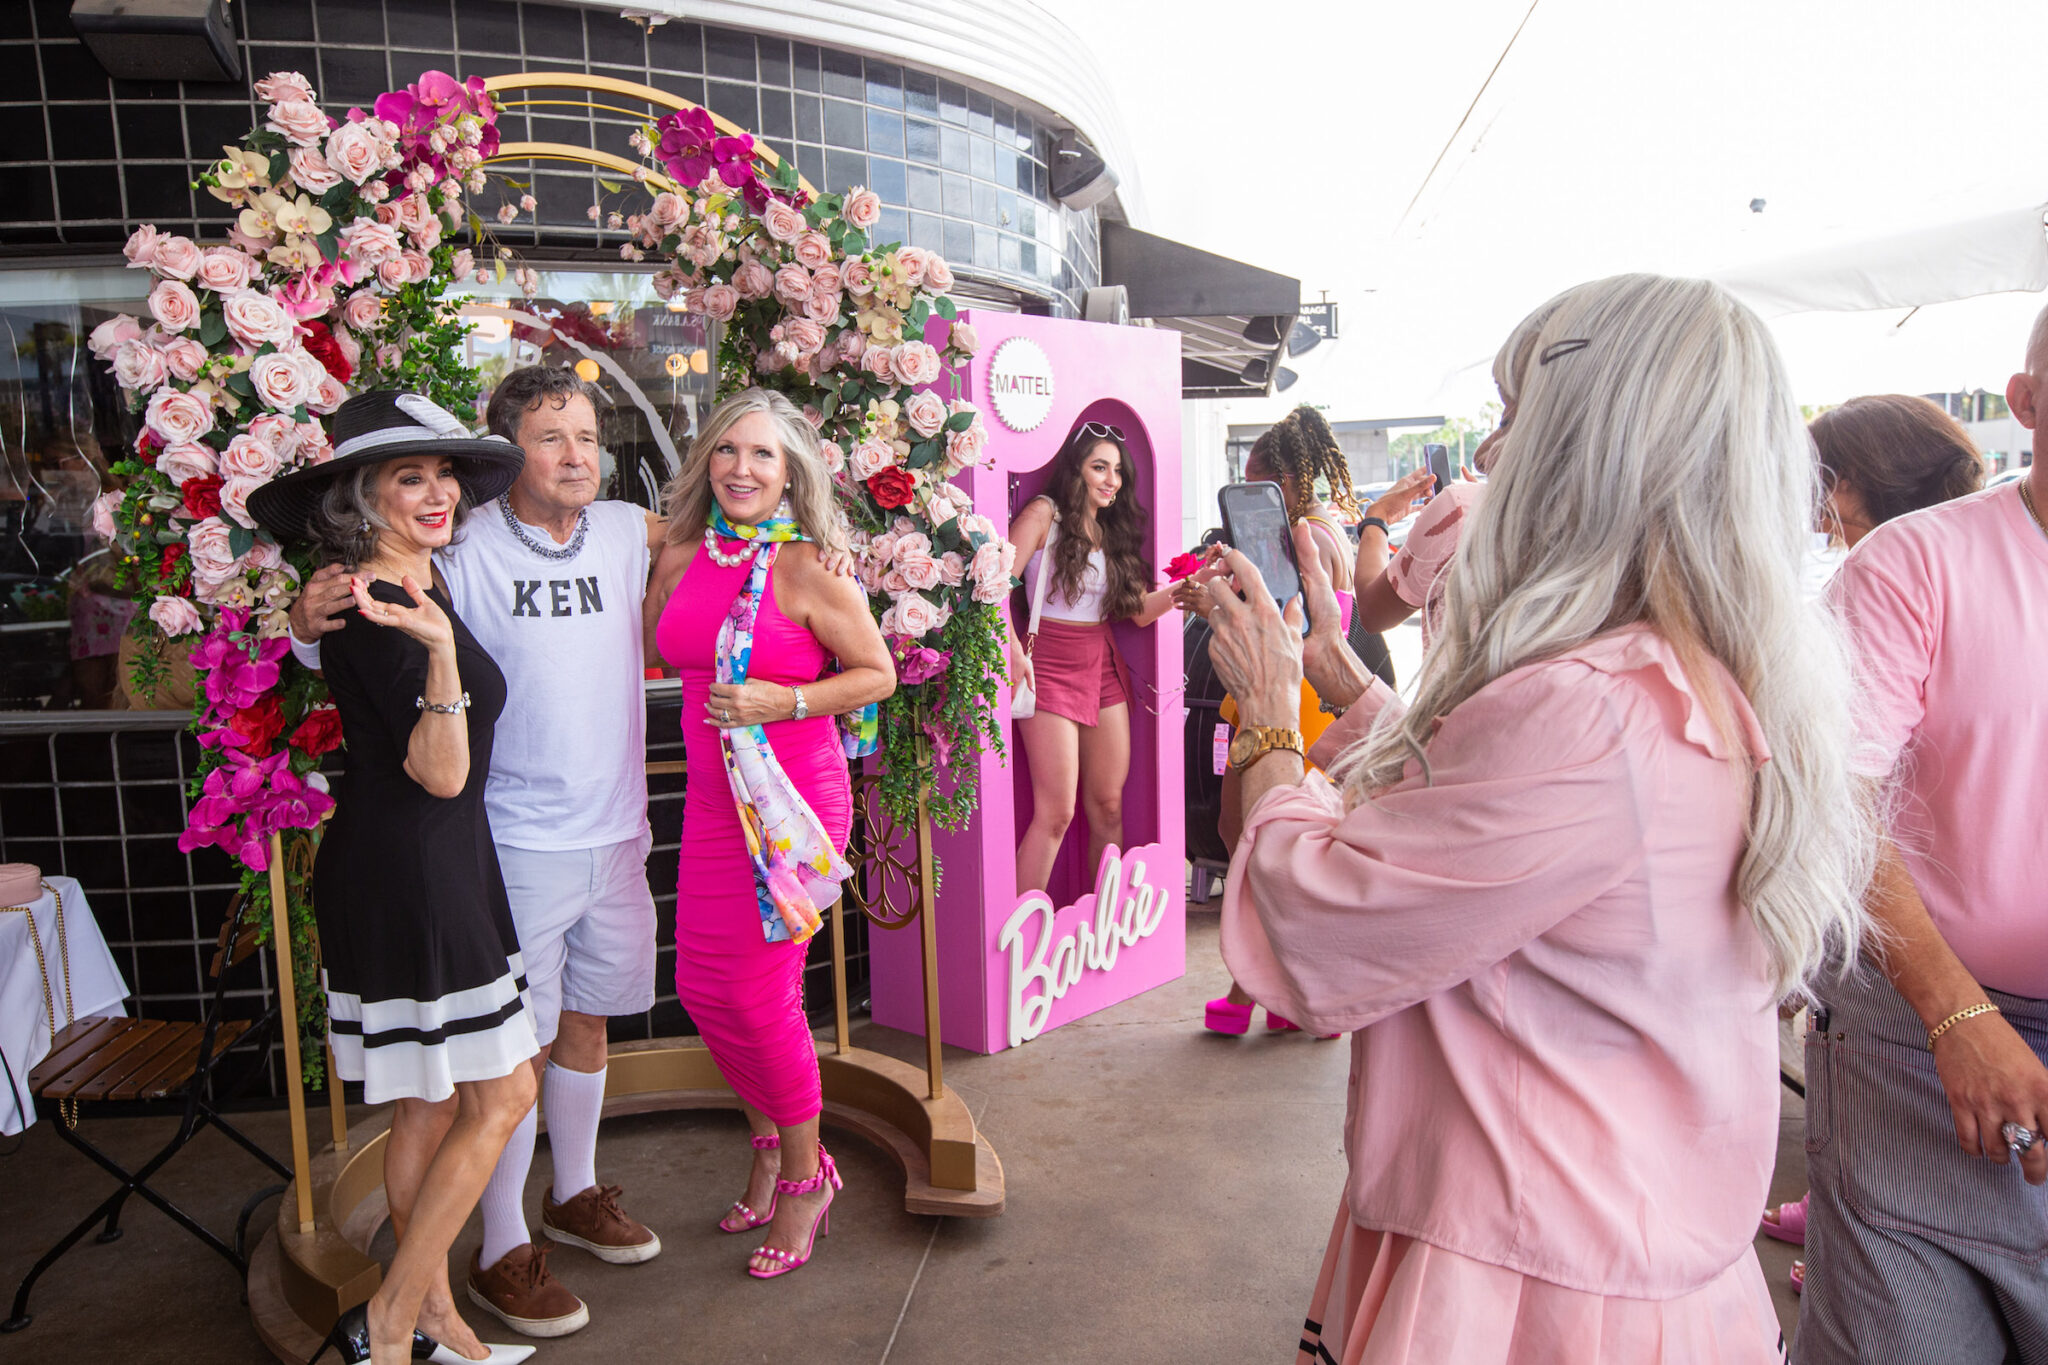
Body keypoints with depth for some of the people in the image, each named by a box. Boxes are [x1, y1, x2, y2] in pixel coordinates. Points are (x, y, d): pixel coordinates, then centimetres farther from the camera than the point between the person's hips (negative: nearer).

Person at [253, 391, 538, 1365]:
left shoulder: (418, 583, 11)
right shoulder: (373, 608, -19)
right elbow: (440, 772, -23)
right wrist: (439, 649, -35)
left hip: (441, 866, 10)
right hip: (408, 875, -10)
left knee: (430, 1105, 16)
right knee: (502, 1096, -1)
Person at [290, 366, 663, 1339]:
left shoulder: (628, 532, 2)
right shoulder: (466, 554, -12)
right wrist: (312, 627, -28)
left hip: (616, 833, 5)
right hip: (519, 844, -5)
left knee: (586, 1022, 19)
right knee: (516, 1045, 2)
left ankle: (576, 1194, 39)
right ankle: (502, 1251, 19)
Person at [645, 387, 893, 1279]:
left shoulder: (807, 571, -12)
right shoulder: (681, 556, 4)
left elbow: (878, 674, -8)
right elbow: (659, 647, 21)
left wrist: (781, 701, -18)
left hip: (793, 796, -6)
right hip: (713, 798, 6)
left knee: (758, 995, -1)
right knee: (700, 986, 12)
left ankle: (805, 1178, 23)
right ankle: (768, 1141, 38)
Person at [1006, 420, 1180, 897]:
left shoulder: (1114, 531, 15)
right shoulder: (1043, 514, -3)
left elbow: (1141, 610, 10)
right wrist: (1015, 651, -22)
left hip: (1104, 668, 7)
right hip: (1051, 667, -6)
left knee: (1108, 807, 7)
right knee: (1056, 812, -10)